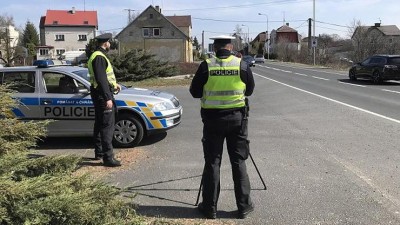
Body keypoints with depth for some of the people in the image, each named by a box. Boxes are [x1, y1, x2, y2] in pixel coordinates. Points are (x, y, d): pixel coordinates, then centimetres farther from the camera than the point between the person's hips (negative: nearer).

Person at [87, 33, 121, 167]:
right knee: (107, 126, -11)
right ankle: (108, 157, -11)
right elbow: (101, 79, -24)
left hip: (99, 95, 11)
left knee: (99, 124, 17)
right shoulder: (99, 57, -16)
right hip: (102, 95, -11)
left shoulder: (98, 56, 18)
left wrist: (114, 84, 19)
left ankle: (99, 152, 28)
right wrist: (108, 98, -27)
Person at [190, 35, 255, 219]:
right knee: (239, 162, 9)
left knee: (212, 162, 7)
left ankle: (209, 207, 13)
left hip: (212, 118, -1)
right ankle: (244, 206, 16)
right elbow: (249, 90, 10)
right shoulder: (242, 65, -2)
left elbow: (194, 92, 2)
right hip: (237, 117, 1)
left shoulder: (206, 66, -6)